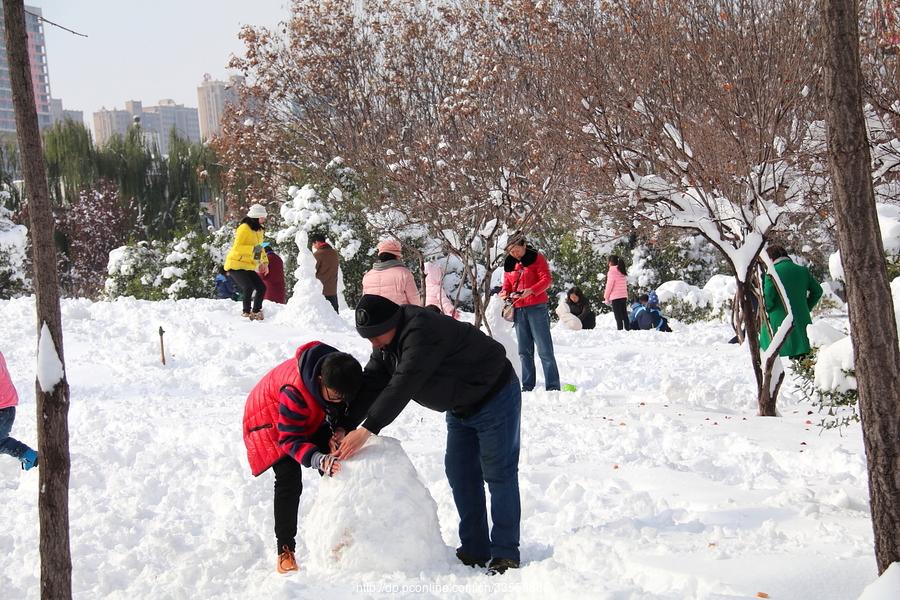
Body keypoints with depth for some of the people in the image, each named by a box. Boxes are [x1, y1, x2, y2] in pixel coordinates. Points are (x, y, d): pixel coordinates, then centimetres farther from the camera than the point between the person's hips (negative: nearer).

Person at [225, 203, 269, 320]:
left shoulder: (258, 230, 13)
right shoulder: (244, 228, -16)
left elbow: (259, 247, 27)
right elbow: (237, 247, -23)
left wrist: (264, 262, 16)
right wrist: (253, 249, -33)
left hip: (248, 267, 9)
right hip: (236, 265, -9)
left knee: (261, 287, 6)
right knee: (249, 287, -24)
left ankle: (256, 312, 21)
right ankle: (246, 313, -13)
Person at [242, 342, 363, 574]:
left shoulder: (341, 377, -25)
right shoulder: (294, 391, -44)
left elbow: (346, 408, -6)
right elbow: (290, 439, -37)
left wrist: (340, 429, -27)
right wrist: (319, 460, -52)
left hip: (311, 419, 6)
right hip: (271, 420, -6)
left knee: (335, 470, -2)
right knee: (289, 480, -20)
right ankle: (285, 550, -13)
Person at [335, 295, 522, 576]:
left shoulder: (421, 332, -35)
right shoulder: (388, 341, -3)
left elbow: (402, 386, -41)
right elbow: (371, 383, -6)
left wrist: (366, 430, -41)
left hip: (494, 397, -10)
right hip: (461, 407, 10)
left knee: (498, 474, -7)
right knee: (460, 473, 9)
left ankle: (505, 554, -1)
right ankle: (474, 550, 15)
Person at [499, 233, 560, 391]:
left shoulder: (536, 258, -3)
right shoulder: (509, 264, 12)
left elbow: (547, 279, -10)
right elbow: (507, 284, 18)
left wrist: (531, 291, -25)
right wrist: (505, 293, -6)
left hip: (536, 307, -6)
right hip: (518, 310, 6)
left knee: (544, 349, -9)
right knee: (524, 351, 9)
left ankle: (553, 386, -10)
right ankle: (527, 386, 15)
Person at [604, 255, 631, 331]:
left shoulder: (612, 271, -8)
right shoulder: (622, 272, 14)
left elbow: (609, 285, -10)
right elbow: (625, 284, 15)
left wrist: (606, 297, -4)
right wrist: (627, 297, 16)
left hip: (615, 296, -7)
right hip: (624, 296, 7)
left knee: (618, 316, -6)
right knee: (624, 314, 11)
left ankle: (620, 329, -11)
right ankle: (627, 329, 12)